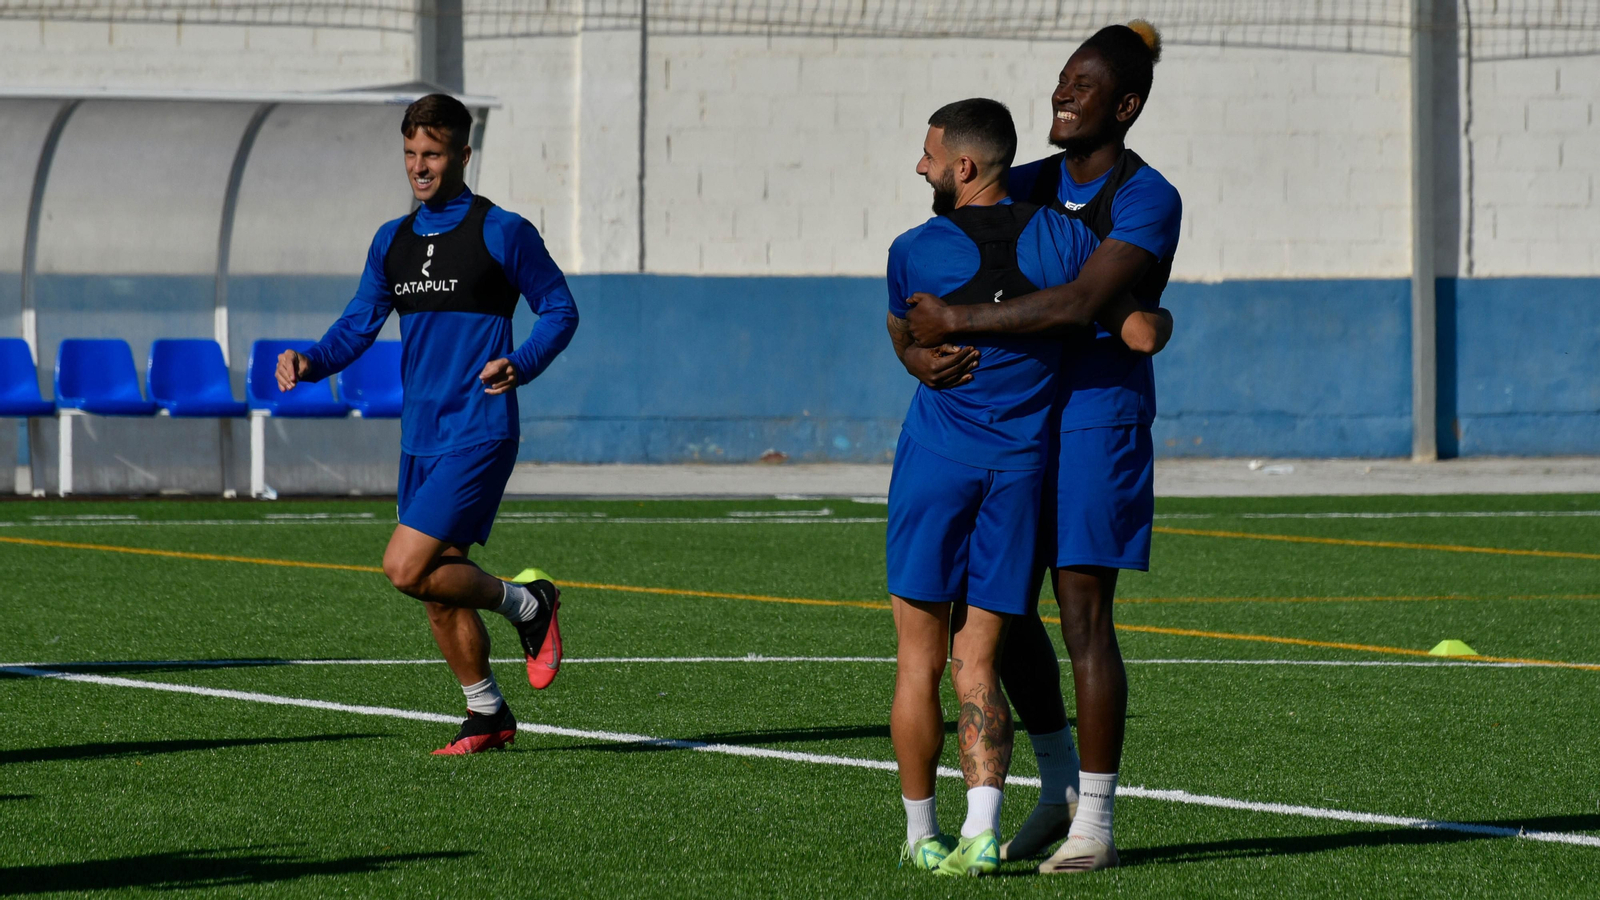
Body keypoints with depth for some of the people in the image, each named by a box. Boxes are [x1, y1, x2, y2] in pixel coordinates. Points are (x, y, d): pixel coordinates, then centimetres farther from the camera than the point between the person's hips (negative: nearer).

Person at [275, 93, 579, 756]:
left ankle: (526, 604, 4)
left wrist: (521, 366, -18)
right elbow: (359, 325, 14)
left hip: (478, 434, -7)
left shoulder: (500, 232, -7)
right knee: (439, 589, 9)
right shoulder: (393, 241, 11)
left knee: (406, 568, -17)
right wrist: (310, 363, -5)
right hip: (420, 437, 7)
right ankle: (487, 716, 24)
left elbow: (560, 310, -1)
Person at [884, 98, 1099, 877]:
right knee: (976, 664, 5)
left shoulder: (916, 252, -6)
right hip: (1024, 463, 2)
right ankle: (982, 825, -12)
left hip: (936, 460, -2)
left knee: (919, 661, 7)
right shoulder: (1060, 236, -2)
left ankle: (920, 831, 12)